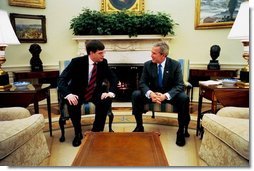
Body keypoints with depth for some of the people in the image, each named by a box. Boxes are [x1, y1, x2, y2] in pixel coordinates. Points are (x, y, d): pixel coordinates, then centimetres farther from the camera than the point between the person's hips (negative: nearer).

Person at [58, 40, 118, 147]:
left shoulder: (103, 62, -6)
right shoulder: (77, 62, -16)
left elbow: (113, 78, 1)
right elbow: (62, 79, -19)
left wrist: (111, 92, -20)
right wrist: (68, 94, -38)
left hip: (96, 93, 3)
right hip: (78, 93, -2)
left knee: (107, 101, -27)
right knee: (72, 103, -33)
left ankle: (97, 131, -5)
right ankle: (78, 133, -7)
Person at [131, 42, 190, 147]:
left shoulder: (175, 65, -12)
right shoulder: (148, 64, -7)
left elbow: (180, 85, -17)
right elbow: (142, 83, -8)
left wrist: (165, 95, -36)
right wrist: (150, 93, -32)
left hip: (170, 94, -1)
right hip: (153, 93, 2)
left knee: (184, 98, -31)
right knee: (135, 95, -23)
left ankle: (181, 130, -12)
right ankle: (139, 126, -6)